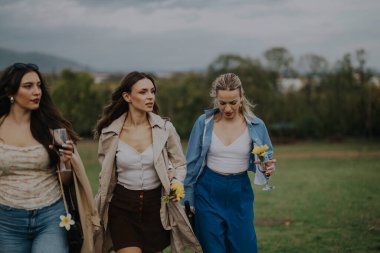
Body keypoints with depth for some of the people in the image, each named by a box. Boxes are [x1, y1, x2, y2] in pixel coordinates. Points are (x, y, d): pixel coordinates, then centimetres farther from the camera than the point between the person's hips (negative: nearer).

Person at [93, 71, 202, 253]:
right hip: (121, 206, -1)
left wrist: (177, 184, -16)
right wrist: (100, 209, 9)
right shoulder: (110, 132, -5)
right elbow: (106, 173, 8)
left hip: (156, 205, 1)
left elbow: (180, 164, 5)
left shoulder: (165, 128, -6)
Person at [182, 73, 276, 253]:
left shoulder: (255, 126, -3)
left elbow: (267, 160, 8)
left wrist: (268, 167, -16)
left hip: (240, 193, 1)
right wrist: (187, 200, 2)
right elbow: (192, 164, 2)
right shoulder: (204, 123, -5)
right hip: (209, 193, 0)